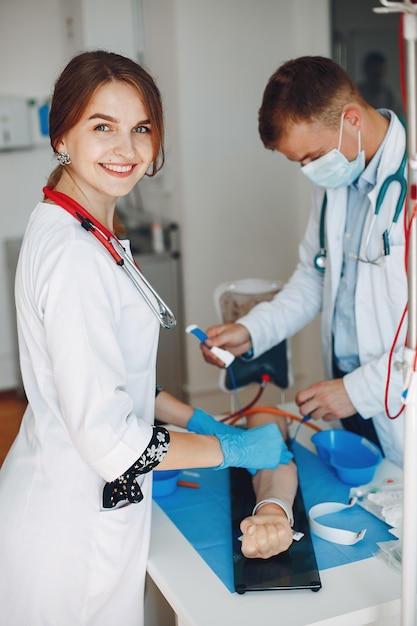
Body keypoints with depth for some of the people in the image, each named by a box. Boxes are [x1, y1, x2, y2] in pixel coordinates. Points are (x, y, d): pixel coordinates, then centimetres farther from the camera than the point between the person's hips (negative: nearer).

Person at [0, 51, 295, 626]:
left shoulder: (73, 229, 5)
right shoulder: (73, 255, -26)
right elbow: (109, 440, -26)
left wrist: (197, 420, 10)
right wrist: (235, 448, -14)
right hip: (75, 528, -9)